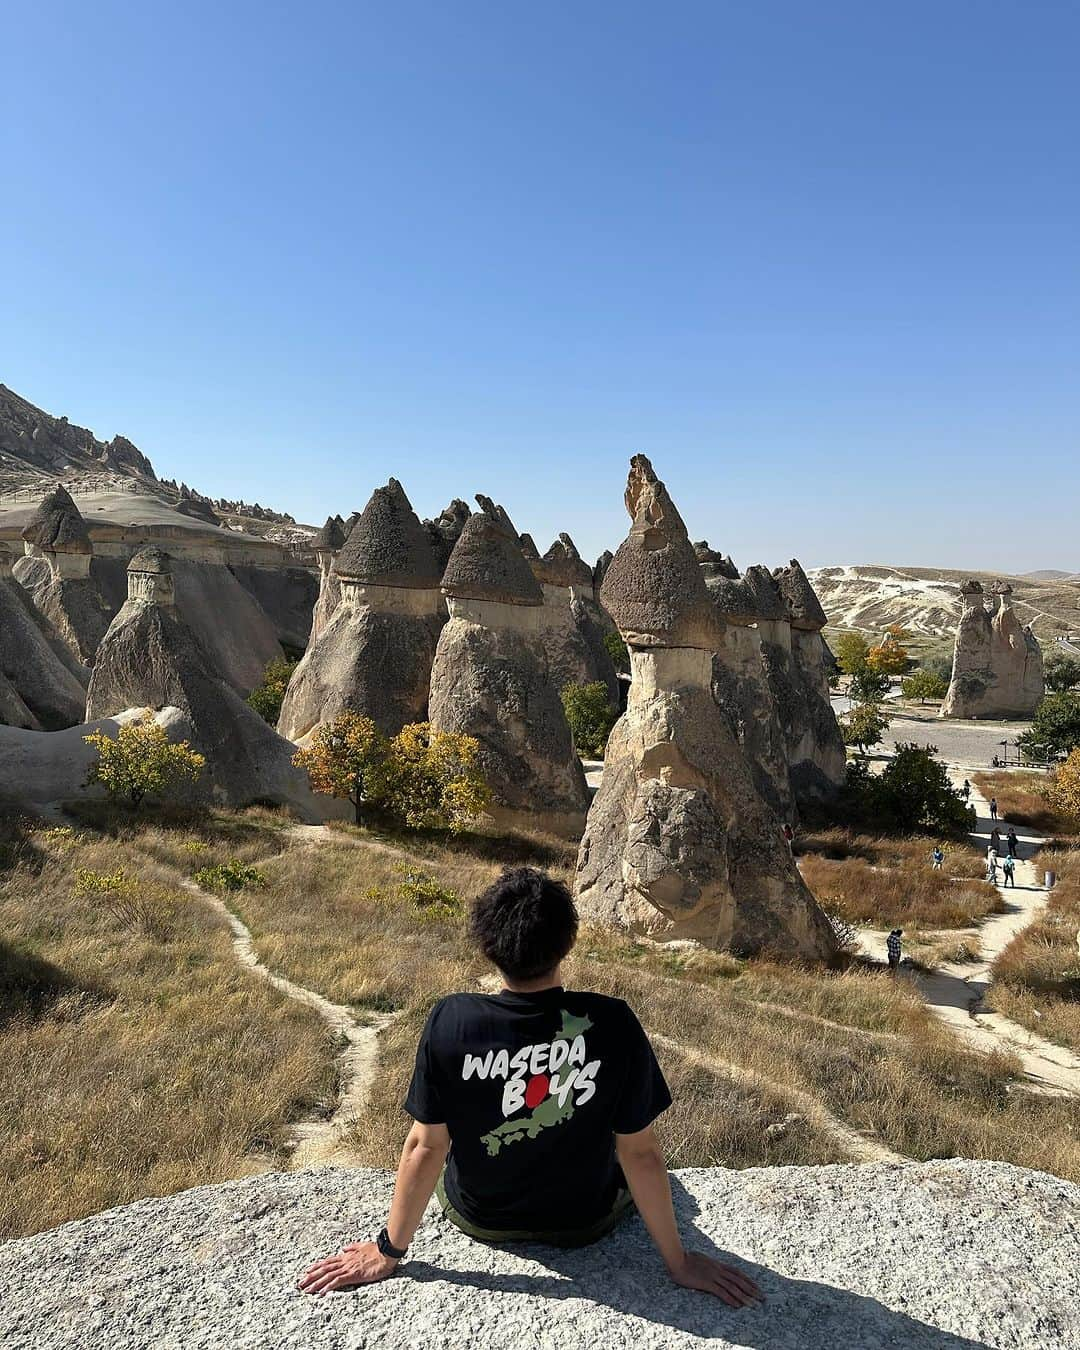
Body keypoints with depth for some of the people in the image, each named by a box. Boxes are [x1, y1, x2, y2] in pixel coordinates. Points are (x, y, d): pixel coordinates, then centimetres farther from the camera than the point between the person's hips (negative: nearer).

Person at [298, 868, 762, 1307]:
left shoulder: (449, 1020, -27)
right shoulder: (612, 1022, -29)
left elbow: (426, 1146, -18)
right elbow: (640, 1152, -19)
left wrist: (388, 1251, -3)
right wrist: (678, 1262, -5)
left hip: (477, 1216, 1)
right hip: (584, 1222, 0)